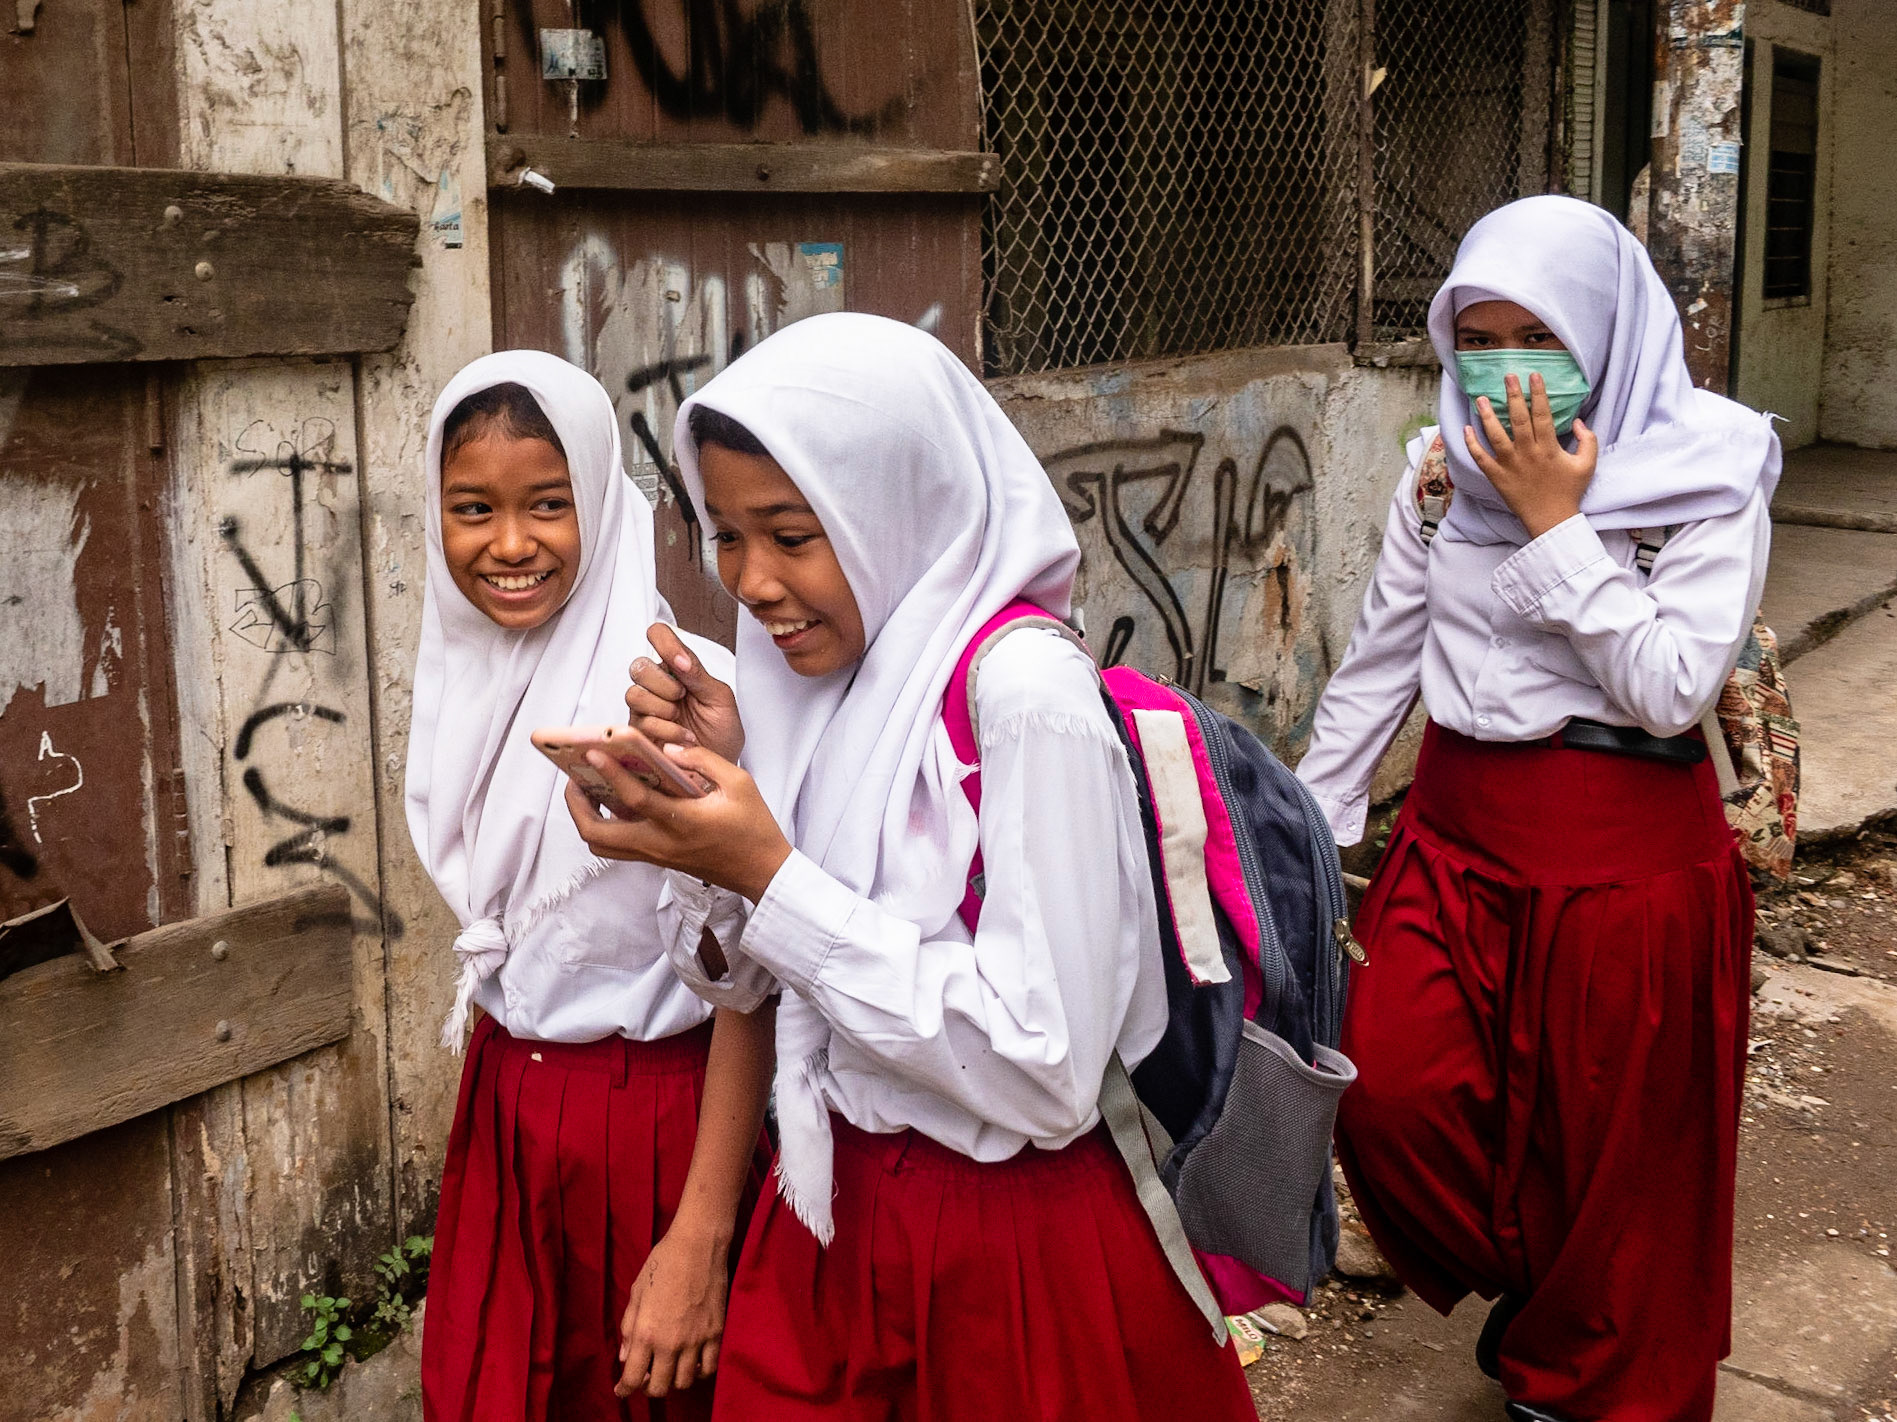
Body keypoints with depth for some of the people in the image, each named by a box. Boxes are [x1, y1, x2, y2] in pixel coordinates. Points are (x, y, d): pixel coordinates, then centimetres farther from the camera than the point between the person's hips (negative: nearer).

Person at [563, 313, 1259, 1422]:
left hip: (1015, 1253, -6)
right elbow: (748, 978, 5)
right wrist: (716, 783, -12)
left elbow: (1047, 1073, -26)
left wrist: (772, 879, -25)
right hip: (834, 1214, 6)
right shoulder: (825, 675, -1)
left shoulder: (1025, 695, -22)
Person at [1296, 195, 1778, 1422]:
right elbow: (1379, 660, 8)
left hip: (1624, 856, -4)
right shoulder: (1448, 468, 1)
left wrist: (1554, 521, -20)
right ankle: (1536, 1290, 26)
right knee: (1386, 1097, -5)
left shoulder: (1709, 473, -11)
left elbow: (1672, 690, -20)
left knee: (1609, 1150, 7)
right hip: (1457, 834, 4)